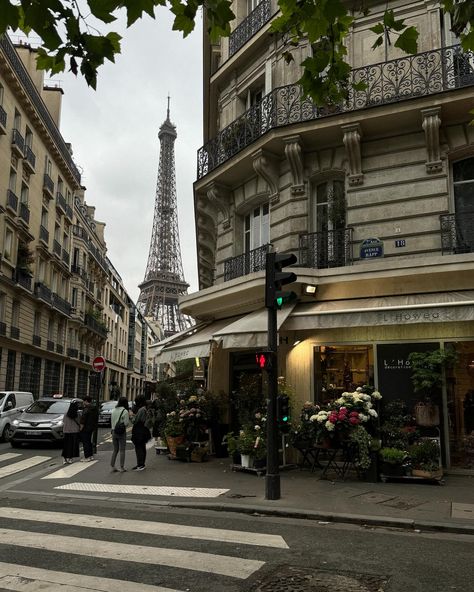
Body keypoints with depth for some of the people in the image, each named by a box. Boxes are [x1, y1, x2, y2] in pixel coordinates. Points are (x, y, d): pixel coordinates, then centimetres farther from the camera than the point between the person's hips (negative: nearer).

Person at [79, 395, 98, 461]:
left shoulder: (86, 409, -18)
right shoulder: (95, 408, 10)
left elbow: (83, 419, -20)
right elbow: (96, 419, 17)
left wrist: (81, 428, -13)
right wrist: (94, 428, 22)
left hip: (85, 428, -9)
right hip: (91, 428, 9)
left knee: (85, 442, -2)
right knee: (89, 442, 19)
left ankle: (87, 457, -1)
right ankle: (91, 455, 23)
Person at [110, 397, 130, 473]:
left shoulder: (113, 410, 6)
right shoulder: (125, 411, -12)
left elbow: (111, 421, 10)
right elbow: (126, 423, -13)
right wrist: (129, 418, 4)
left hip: (114, 431, 5)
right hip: (122, 432, -5)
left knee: (115, 450, 14)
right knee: (122, 450, 2)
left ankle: (112, 466, 11)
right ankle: (122, 467, 5)